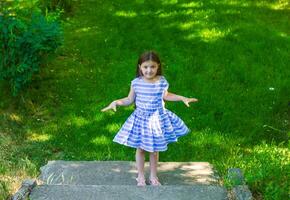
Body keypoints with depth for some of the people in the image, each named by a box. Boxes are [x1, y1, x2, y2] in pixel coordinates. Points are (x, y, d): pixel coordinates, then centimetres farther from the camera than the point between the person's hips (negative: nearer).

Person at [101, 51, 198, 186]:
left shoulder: (162, 82, -10)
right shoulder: (136, 83, -12)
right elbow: (129, 100, 1)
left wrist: (182, 98, 7)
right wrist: (116, 102, -13)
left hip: (158, 119, 1)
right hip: (141, 119, 0)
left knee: (154, 149, 14)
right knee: (140, 148, 11)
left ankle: (153, 176, 32)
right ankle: (141, 176, 29)